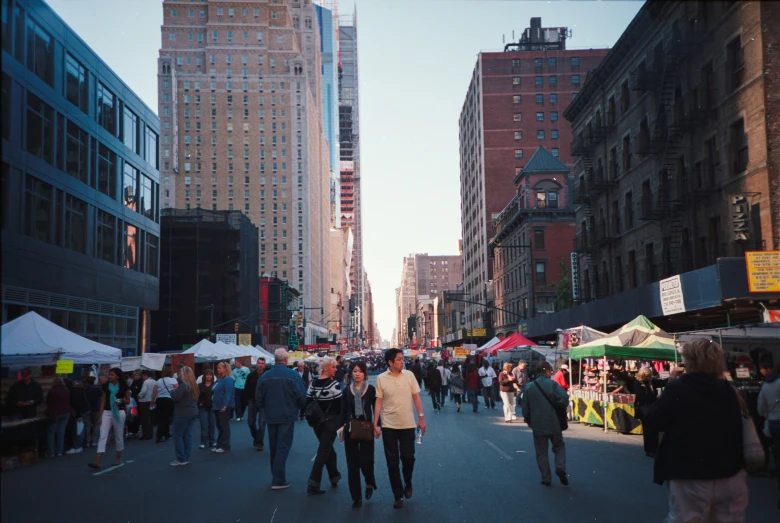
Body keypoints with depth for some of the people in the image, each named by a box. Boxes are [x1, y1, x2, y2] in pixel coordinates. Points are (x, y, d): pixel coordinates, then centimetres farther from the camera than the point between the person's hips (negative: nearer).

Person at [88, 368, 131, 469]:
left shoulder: (123, 386, -2)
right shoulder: (106, 386, 5)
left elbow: (128, 401, 4)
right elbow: (103, 401, 8)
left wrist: (122, 401, -18)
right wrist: (100, 416, 4)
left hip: (119, 413, -2)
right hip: (106, 413, 2)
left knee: (119, 437, 8)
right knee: (103, 436, -7)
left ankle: (118, 459, 23)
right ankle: (97, 462, -13)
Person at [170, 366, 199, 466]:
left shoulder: (183, 385, -17)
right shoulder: (194, 385, 10)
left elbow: (174, 398, -22)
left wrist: (175, 389, -2)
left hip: (182, 413, -9)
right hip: (193, 412, 9)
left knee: (178, 435, -1)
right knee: (187, 435, 10)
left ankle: (181, 459, -2)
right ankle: (186, 458, 12)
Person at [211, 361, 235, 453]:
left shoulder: (228, 379, -14)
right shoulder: (219, 379, 16)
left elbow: (228, 394, -22)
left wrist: (224, 406, -26)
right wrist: (213, 405, 18)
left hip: (224, 408, -10)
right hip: (217, 407, 10)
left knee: (224, 426, -4)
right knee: (219, 426, 13)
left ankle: (226, 446, 2)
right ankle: (219, 445, 20)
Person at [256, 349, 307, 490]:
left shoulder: (265, 376, -2)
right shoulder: (293, 375, -13)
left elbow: (258, 397, 0)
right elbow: (301, 396, -15)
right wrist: (298, 408, 6)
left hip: (271, 416, 4)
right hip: (287, 416, -4)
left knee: (273, 447, 17)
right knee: (283, 447, 1)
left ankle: (276, 476, 26)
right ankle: (278, 480, -3)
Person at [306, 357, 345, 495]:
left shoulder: (313, 383, 3)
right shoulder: (334, 384, -15)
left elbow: (308, 402, 6)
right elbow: (340, 405, -14)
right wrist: (342, 422, -5)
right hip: (331, 422, -7)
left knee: (328, 449, 22)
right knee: (323, 452, -3)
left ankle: (334, 477, 33)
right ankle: (313, 485, -7)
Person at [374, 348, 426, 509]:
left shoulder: (409, 375, -3)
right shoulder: (381, 378, -5)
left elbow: (416, 397, 3)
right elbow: (379, 402, -1)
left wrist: (421, 418, -1)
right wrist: (375, 424, -3)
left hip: (408, 424, 1)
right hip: (388, 426, 0)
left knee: (408, 457, 3)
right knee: (392, 461, 5)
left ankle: (407, 483, 33)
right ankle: (398, 495, 17)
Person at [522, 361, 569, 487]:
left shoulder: (529, 387, 2)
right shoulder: (553, 384, -8)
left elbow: (525, 407, 4)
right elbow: (564, 399, -22)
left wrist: (528, 421, 18)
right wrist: (560, 408, -2)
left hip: (537, 425, 2)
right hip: (554, 423, -2)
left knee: (541, 452, 10)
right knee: (559, 447, 17)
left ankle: (546, 478, 9)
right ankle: (560, 468, -4)